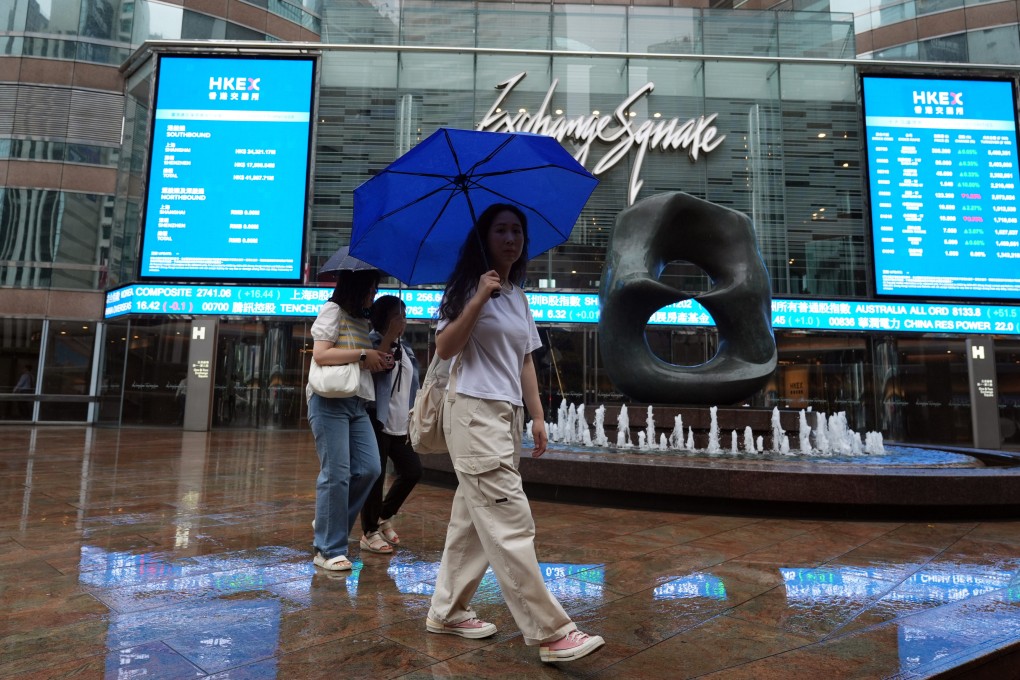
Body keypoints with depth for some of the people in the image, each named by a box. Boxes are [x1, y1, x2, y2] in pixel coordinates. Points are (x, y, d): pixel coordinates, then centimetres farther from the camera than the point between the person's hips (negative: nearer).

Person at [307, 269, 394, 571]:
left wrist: (380, 362, 5)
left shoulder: (362, 321, 20)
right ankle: (329, 550, 4)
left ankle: (329, 525, 20)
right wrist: (362, 354, -13)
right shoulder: (333, 310, -2)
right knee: (336, 474, -7)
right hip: (330, 401, -8)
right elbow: (320, 354, -14)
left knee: (369, 469, 0)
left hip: (357, 403, 8)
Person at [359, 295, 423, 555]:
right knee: (376, 476, -1)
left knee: (412, 470, 5)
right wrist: (390, 335, -21)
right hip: (378, 422, -7)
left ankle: (384, 517, 25)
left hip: (401, 425, 7)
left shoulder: (407, 349, 16)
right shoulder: (372, 341, -3)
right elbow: (376, 366, -23)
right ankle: (370, 532, 13)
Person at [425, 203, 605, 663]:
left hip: (508, 416, 8)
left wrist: (537, 415, 12)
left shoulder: (519, 297, 16)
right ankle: (551, 633, -4)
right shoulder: (467, 287, -3)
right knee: (511, 524, -9)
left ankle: (446, 612, 26)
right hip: (476, 414, -8)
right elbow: (444, 348, -14)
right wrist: (478, 299, -21)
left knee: (474, 520, 13)